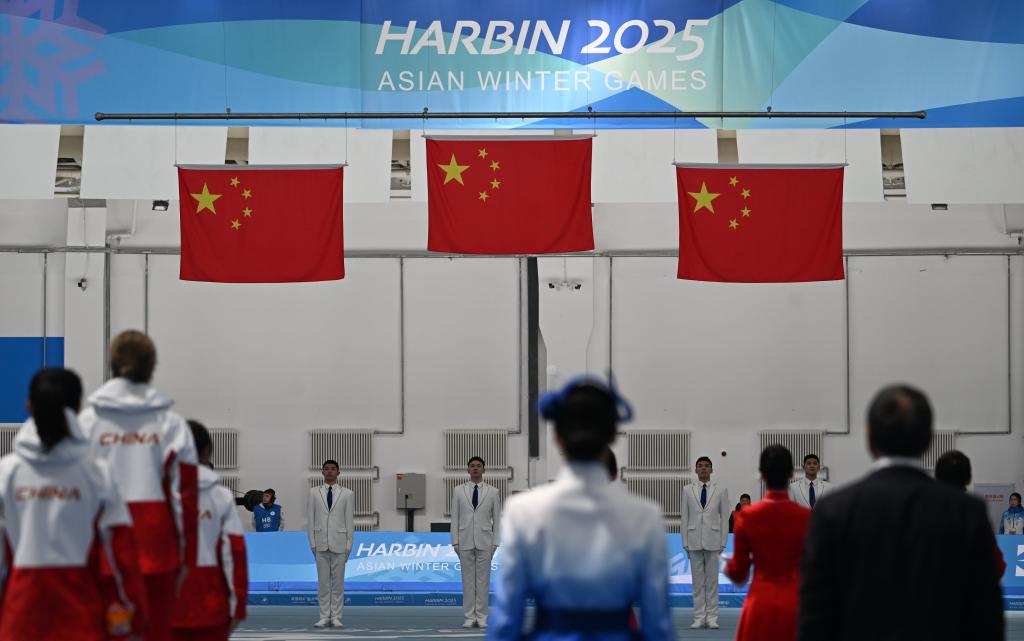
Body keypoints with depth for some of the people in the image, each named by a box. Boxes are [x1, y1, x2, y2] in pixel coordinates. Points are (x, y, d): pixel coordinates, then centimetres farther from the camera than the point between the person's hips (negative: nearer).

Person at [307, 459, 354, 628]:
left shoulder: (347, 494, 3)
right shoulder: (314, 492, 5)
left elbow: (350, 521, 3)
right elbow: (310, 519, 5)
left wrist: (349, 545, -2)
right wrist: (312, 543, -1)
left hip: (339, 543, -1)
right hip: (321, 543, 1)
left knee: (338, 582, 1)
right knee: (323, 582, 2)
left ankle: (336, 617, 6)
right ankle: (324, 617, 6)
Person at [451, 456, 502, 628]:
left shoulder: (493, 492, 2)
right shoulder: (458, 491, 4)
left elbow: (497, 519, 2)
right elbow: (455, 518, 3)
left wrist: (495, 543, -3)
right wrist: (455, 541, -3)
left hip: (484, 541, 0)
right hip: (465, 541, 0)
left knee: (483, 579, 1)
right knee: (468, 579, 2)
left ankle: (481, 617, 5)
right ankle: (469, 617, 5)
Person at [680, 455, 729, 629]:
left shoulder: (720, 491, 4)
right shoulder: (688, 491, 6)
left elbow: (724, 517, 3)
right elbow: (684, 517, 6)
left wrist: (723, 542, -2)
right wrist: (685, 542, 1)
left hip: (713, 541, -1)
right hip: (694, 540, 1)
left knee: (712, 580, 1)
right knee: (697, 581, 3)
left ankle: (712, 618, 4)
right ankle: (699, 617, 6)